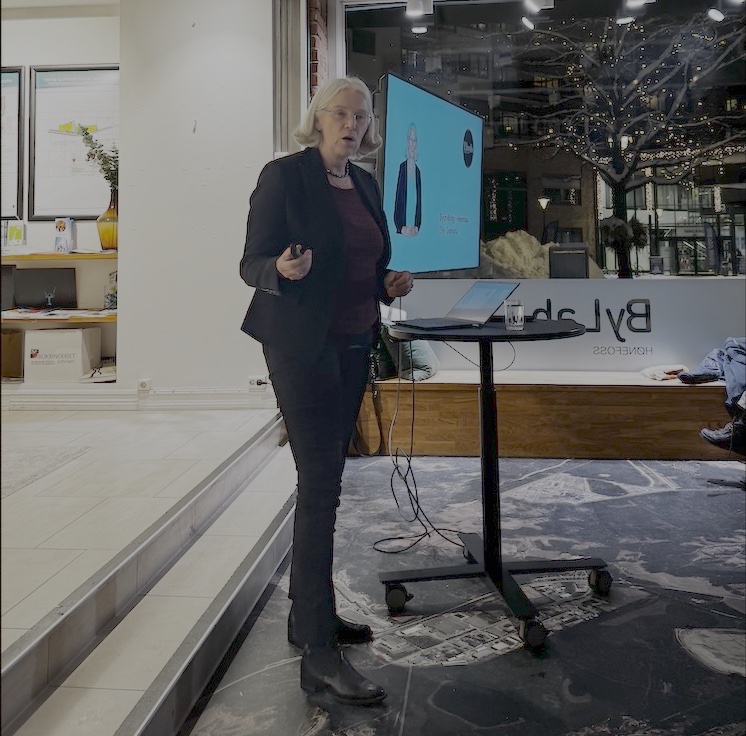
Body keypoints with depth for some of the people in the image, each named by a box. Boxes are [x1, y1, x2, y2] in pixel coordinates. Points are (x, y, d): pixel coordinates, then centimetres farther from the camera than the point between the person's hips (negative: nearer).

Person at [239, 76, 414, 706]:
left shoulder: (365, 183, 14)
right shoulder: (284, 176, -7)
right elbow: (252, 264, -8)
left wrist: (390, 282, 2)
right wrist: (284, 269, -29)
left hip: (353, 346, 8)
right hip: (303, 347, -7)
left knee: (327, 479, 12)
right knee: (320, 486, -10)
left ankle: (310, 613, 26)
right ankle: (319, 654, -4)